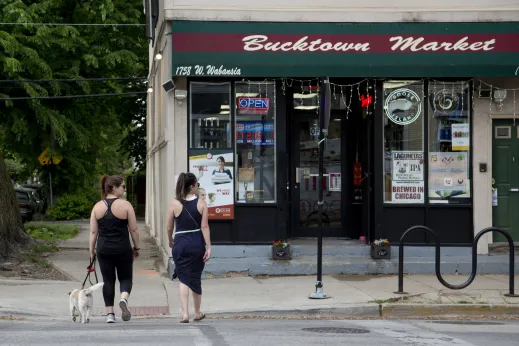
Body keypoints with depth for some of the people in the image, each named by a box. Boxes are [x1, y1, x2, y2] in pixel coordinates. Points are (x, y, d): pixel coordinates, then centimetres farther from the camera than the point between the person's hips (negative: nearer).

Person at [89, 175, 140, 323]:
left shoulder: (97, 207, 3)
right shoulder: (125, 205, -6)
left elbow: (93, 231, 4)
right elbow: (133, 229, -4)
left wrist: (92, 250, 11)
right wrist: (136, 247, 8)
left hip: (104, 250, 2)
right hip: (123, 249, -2)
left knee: (108, 280, 10)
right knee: (125, 278, 12)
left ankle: (110, 314, 7)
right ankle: (124, 299, -18)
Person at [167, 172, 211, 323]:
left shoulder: (174, 204, -5)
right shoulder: (201, 203, -4)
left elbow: (169, 227, 0)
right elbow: (204, 227, -7)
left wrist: (170, 241, 19)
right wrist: (208, 247, -5)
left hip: (180, 243, -1)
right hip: (197, 243, 1)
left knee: (183, 279, 2)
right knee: (196, 278, 15)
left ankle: (185, 314, -10)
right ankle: (197, 313, 26)